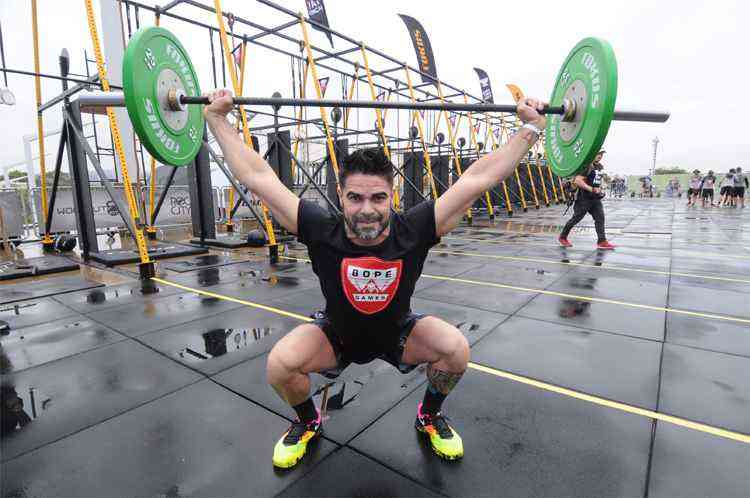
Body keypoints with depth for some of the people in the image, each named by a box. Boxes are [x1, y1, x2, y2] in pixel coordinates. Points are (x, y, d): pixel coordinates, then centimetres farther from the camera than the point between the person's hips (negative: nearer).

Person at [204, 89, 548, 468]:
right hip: (336, 335, 0)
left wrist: (531, 127, -25)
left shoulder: (412, 231, -32)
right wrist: (216, 119, -21)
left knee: (456, 349, -23)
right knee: (279, 365, -25)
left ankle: (430, 416, 10)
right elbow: (257, 177, -26)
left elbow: (478, 178, -28)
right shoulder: (323, 232, -32)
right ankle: (307, 422, 11)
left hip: (397, 334, 1)